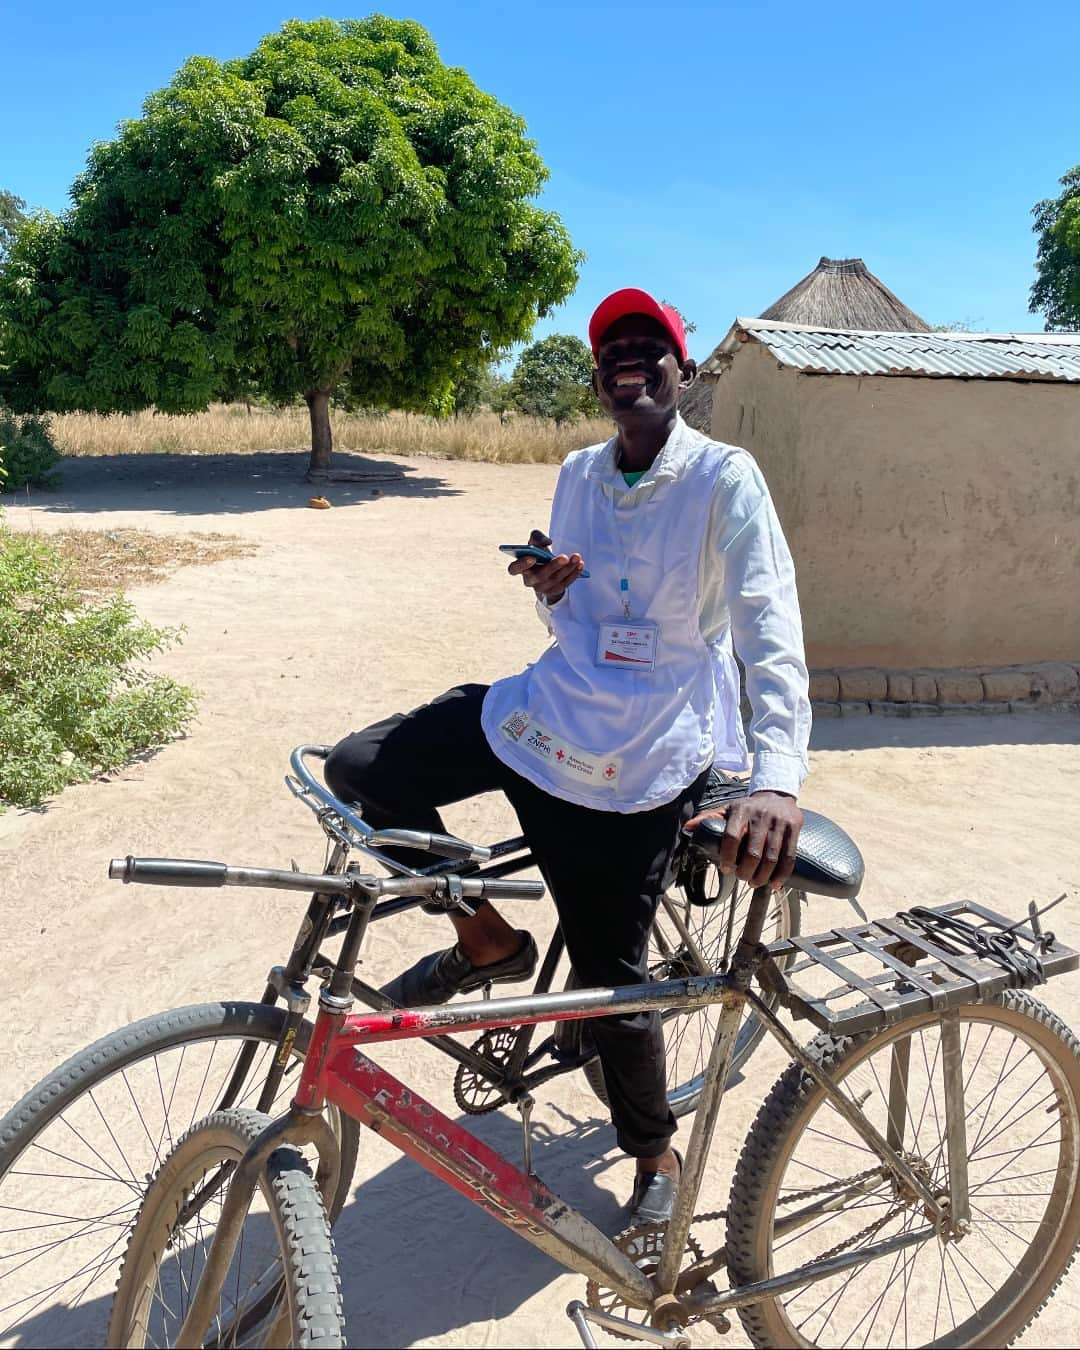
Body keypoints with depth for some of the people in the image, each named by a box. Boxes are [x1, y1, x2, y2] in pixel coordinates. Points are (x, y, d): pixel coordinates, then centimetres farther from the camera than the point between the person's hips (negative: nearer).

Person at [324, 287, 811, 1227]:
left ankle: (657, 1155, 34)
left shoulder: (723, 478, -10)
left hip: (639, 765, -6)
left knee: (612, 979, 3)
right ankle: (488, 944, 15)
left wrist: (778, 775, -37)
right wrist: (551, 591, -7)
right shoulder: (579, 476, 9)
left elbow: (770, 627, -22)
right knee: (362, 771, -2)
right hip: (545, 714, 6)